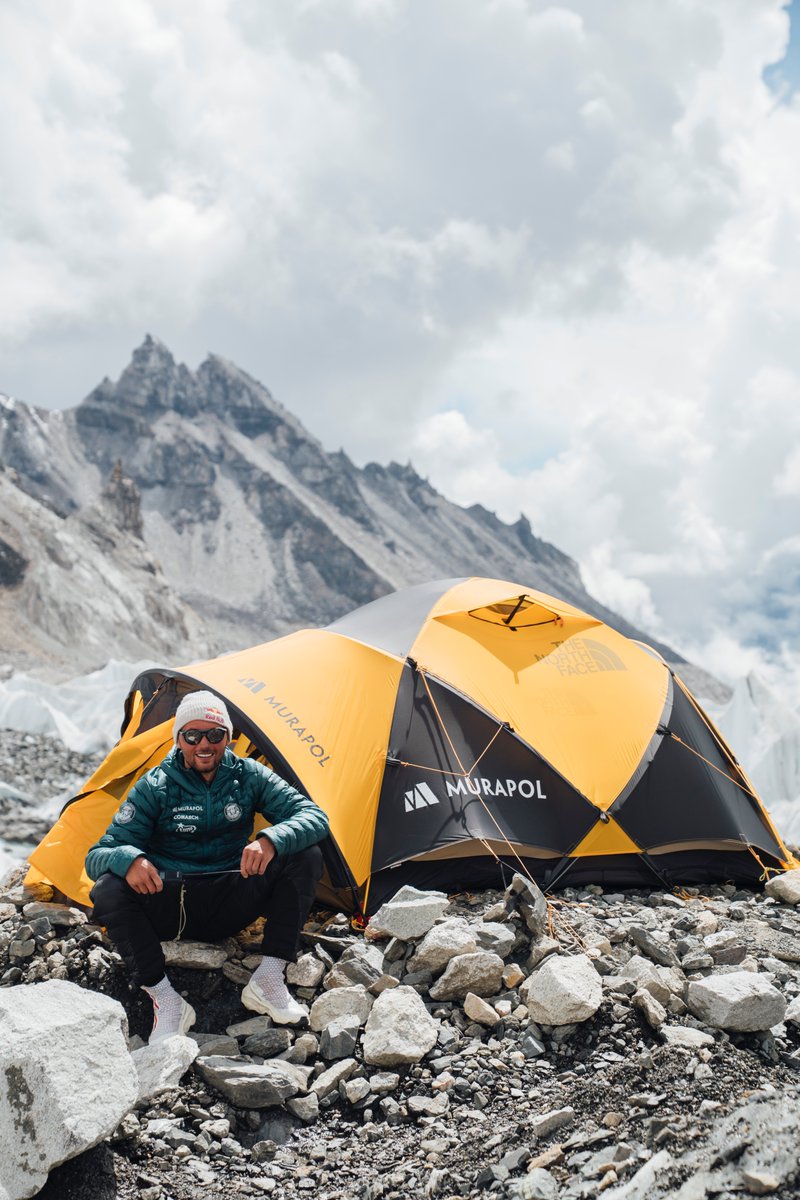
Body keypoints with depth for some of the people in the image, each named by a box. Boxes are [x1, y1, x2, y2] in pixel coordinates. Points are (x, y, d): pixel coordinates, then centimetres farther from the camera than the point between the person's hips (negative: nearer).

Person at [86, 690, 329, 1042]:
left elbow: (314, 817, -13)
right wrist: (128, 858, -37)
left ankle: (267, 980, -18)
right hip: (169, 905, -1)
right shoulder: (154, 787, -7)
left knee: (305, 856, -20)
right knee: (109, 890, -31)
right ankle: (165, 1000, -24)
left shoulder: (249, 776, -3)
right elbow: (97, 856, -11)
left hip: (229, 906, 1)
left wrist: (271, 839, -35)